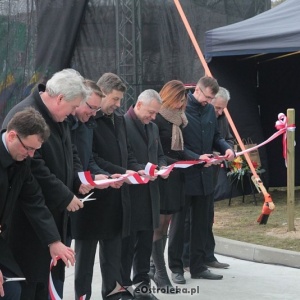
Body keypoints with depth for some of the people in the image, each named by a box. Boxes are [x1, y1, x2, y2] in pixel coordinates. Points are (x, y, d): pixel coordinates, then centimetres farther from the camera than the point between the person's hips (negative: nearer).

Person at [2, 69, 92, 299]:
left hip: (55, 213, 9)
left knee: (54, 273, 13)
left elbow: (69, 153, 23)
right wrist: (65, 197, -18)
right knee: (30, 277, -4)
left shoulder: (58, 117, 11)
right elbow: (35, 170, -26)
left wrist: (79, 179, 3)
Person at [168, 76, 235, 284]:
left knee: (202, 222, 11)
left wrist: (226, 148, -4)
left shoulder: (210, 110, 8)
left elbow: (216, 136, 17)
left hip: (205, 175, 7)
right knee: (179, 222, 4)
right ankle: (176, 268, 12)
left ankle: (198, 266, 20)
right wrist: (196, 157, -25)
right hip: (183, 175, -7)